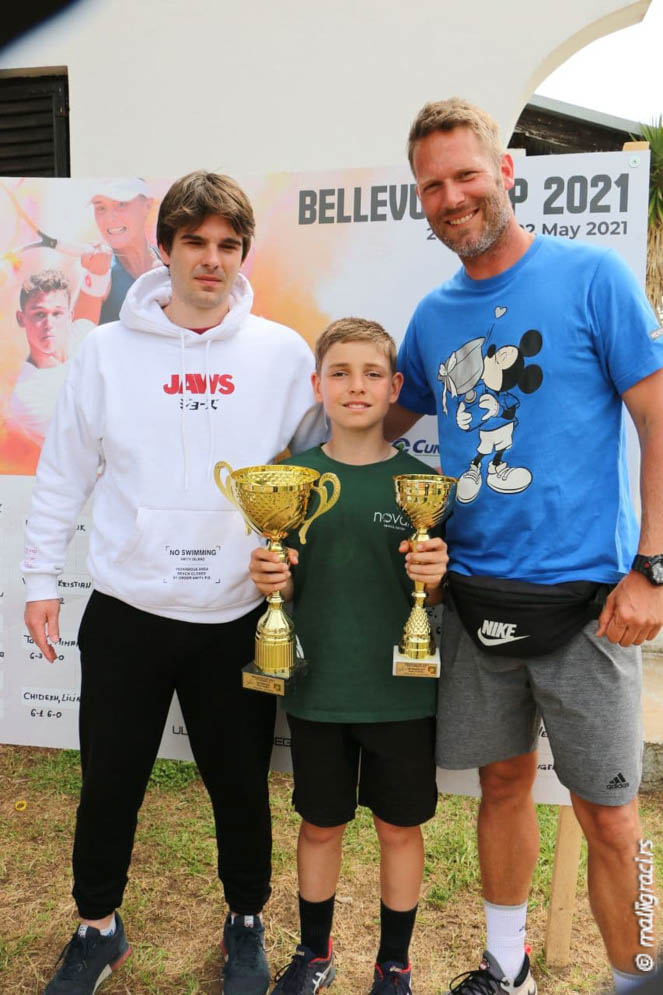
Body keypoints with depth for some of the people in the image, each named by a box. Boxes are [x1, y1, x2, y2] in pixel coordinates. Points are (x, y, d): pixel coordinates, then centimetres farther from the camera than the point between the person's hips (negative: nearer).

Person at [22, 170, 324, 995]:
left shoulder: (284, 354, -1)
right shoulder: (108, 350, -1)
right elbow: (64, 472, 4)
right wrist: (41, 578, 4)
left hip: (239, 617, 0)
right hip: (126, 613, 1)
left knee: (241, 784, 15)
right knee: (110, 784, 15)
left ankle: (246, 923, 41)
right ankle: (98, 928, 42)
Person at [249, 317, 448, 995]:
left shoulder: (420, 481, -5)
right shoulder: (292, 476, -2)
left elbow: (437, 595, 1)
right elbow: (282, 586, 4)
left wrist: (434, 577, -21)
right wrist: (269, 579, -18)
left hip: (401, 691, 0)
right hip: (318, 687, 1)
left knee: (400, 827, 15)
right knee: (319, 824, 17)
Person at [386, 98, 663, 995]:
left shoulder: (591, 276, -4)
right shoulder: (433, 315, 10)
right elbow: (382, 424, 20)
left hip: (582, 599, -4)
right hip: (475, 596, 5)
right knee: (503, 782, 18)